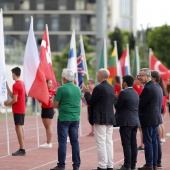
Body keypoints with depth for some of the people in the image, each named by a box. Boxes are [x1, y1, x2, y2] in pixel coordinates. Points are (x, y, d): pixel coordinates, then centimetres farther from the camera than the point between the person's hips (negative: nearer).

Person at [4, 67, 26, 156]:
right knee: (21, 127, 11)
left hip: (17, 110, -9)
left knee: (18, 128, -8)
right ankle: (21, 149, 14)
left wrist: (8, 103, -3)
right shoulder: (22, 83, 12)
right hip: (22, 109, 9)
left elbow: (15, 100, -19)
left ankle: (21, 149, -10)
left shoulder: (15, 85, -16)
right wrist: (7, 87, 17)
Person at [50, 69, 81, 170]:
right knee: (75, 141, 7)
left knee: (62, 142, -1)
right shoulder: (78, 89, 8)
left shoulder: (61, 89, -10)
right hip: (76, 118, 5)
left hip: (64, 118, -5)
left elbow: (55, 105, -8)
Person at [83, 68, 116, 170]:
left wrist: (87, 93, 7)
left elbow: (90, 102, -10)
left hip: (100, 119, -8)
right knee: (109, 142, 10)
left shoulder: (98, 88, -14)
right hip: (110, 118, 8)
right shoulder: (111, 87, 10)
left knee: (101, 143, -5)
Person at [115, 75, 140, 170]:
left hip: (126, 122, -8)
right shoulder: (135, 93, 13)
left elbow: (117, 106, -11)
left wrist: (115, 100, 9)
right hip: (135, 121, 8)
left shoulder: (124, 93, -13)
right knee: (133, 144, 9)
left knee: (126, 144, -6)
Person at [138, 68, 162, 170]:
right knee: (154, 141, 11)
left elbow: (140, 103, -19)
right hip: (155, 118, 9)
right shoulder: (154, 86, 13)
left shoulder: (147, 88, -18)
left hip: (148, 119, -9)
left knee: (148, 142, -5)